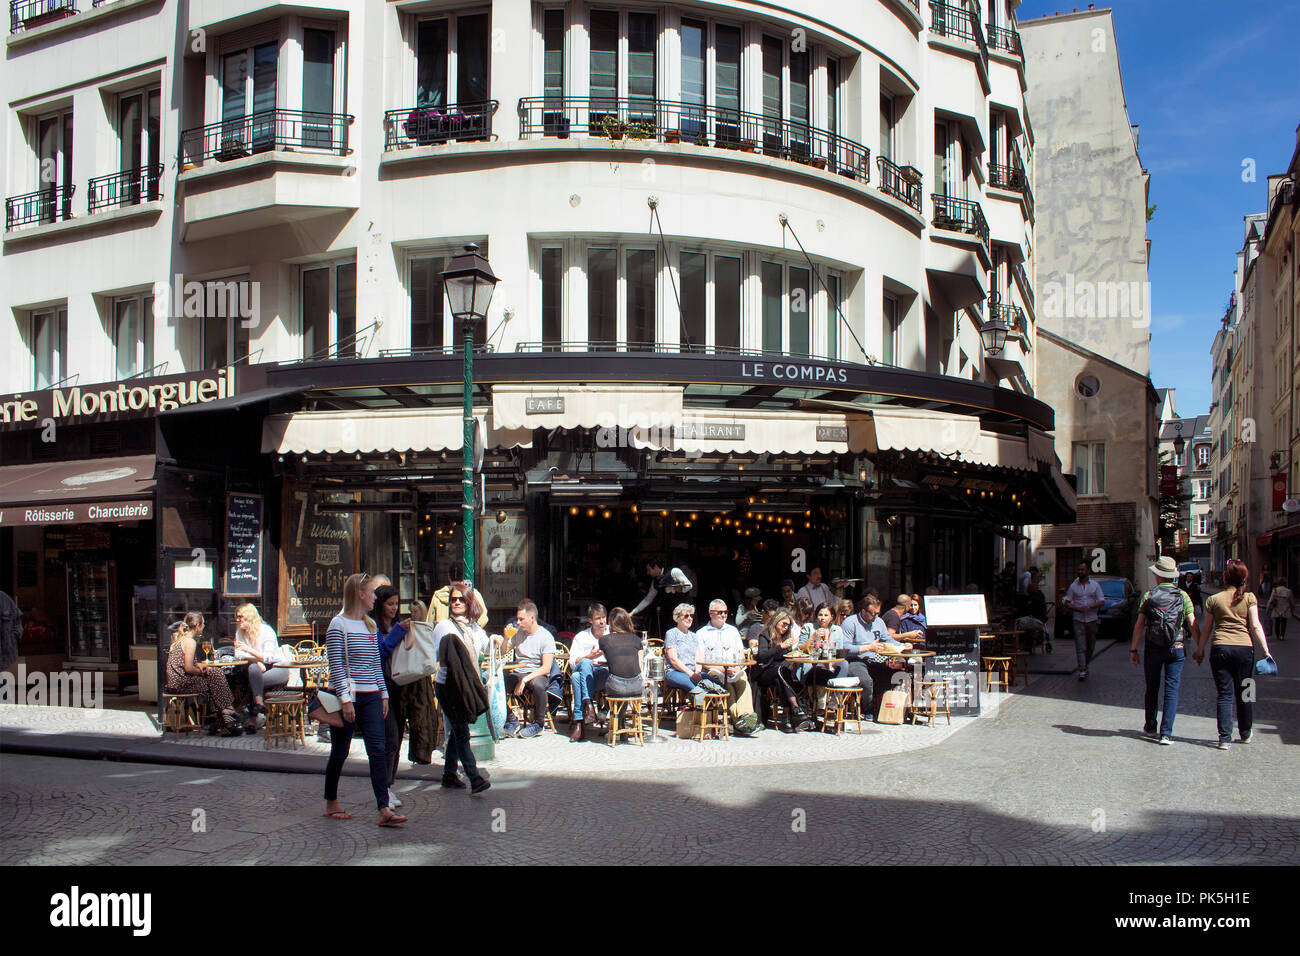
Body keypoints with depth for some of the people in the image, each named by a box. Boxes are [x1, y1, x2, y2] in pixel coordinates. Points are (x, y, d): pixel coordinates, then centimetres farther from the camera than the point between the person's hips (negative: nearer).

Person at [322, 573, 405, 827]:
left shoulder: (370, 625, 14)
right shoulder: (339, 624, -8)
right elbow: (336, 666, -12)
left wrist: (383, 693, 15)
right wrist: (345, 698, -18)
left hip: (370, 697, 6)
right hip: (347, 696, -6)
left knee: (378, 751, -5)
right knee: (340, 752, 7)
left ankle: (384, 810, -9)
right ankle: (331, 803, 25)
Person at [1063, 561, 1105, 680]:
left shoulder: (1095, 585, 6)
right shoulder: (1073, 586, 5)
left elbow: (1102, 601, 0)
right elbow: (1066, 602, 5)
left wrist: (1090, 606, -17)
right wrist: (1077, 608, -13)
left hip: (1092, 620, 1)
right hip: (1078, 620, -1)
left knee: (1090, 646, 10)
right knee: (1080, 647, -10)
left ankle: (1085, 666, 29)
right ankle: (1082, 671, -14)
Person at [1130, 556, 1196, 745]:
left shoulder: (1148, 596, -1)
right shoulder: (1183, 596, -1)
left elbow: (1139, 624, -3)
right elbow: (1192, 624, -4)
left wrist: (1133, 649, 2)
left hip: (1153, 648, 1)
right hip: (1176, 648, -1)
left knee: (1152, 688, 15)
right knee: (1172, 689, 2)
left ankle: (1150, 727, 26)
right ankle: (1166, 733, -5)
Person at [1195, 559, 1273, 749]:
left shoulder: (1214, 600, 4)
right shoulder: (1249, 598, 2)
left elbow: (1206, 628, 8)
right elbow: (1255, 626, -6)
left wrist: (1200, 651, 17)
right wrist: (1266, 650, -5)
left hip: (1220, 648, 0)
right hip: (1244, 648, 0)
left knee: (1224, 694, 2)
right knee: (1244, 693, 14)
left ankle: (1225, 737, -4)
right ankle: (1246, 733, 29)